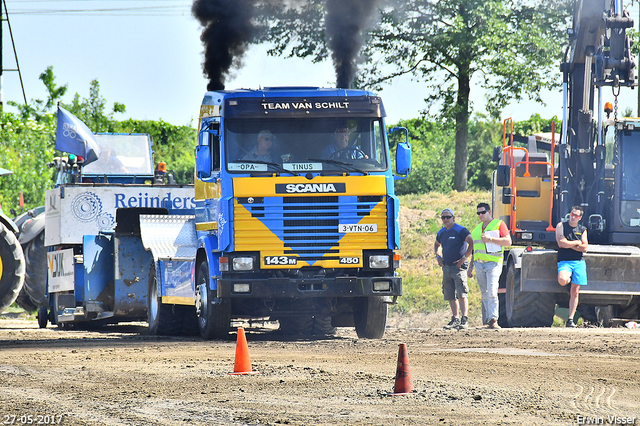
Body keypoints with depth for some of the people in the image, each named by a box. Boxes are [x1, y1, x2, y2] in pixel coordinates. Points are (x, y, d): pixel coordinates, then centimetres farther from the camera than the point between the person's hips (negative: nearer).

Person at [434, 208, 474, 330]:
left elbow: (472, 243, -17)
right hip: (446, 268, 7)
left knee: (461, 294, -13)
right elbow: (436, 244, 34)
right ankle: (455, 319, 13)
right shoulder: (441, 233, 15)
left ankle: (464, 320, -15)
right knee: (450, 296, 7)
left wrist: (464, 258, -18)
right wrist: (437, 257, 17)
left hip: (458, 267, -7)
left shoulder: (460, 230, -7)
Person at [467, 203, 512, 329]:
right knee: (484, 295, 5)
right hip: (479, 264, 6)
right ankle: (487, 321, 5)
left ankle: (493, 320, -21)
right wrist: (470, 267, 24)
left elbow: (508, 241, -7)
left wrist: (491, 239, -15)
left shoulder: (499, 224, 3)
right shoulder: (477, 228, 22)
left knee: (492, 292, -17)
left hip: (493, 263, -6)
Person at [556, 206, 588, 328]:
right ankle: (569, 279, 6)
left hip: (579, 262, 2)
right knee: (562, 280, -33)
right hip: (564, 261, -2)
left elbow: (584, 248, 3)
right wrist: (577, 243, 0)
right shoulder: (561, 226, 6)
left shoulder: (582, 230, 14)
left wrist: (569, 245, -4)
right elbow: (561, 243, -7)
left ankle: (570, 319, 2)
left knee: (575, 292, -2)